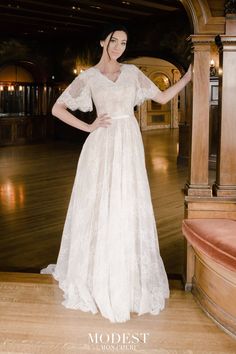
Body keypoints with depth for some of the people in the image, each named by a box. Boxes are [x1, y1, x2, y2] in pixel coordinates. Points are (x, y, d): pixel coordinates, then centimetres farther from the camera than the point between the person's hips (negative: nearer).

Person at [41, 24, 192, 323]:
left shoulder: (132, 72, 11)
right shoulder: (88, 77, 2)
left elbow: (162, 97, 14)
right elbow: (57, 109, 2)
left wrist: (188, 76, 8)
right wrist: (89, 127, -4)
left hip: (129, 144, 2)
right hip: (102, 146, -2)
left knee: (128, 208, 5)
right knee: (98, 207, 3)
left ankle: (128, 276, 19)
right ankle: (95, 274, 20)